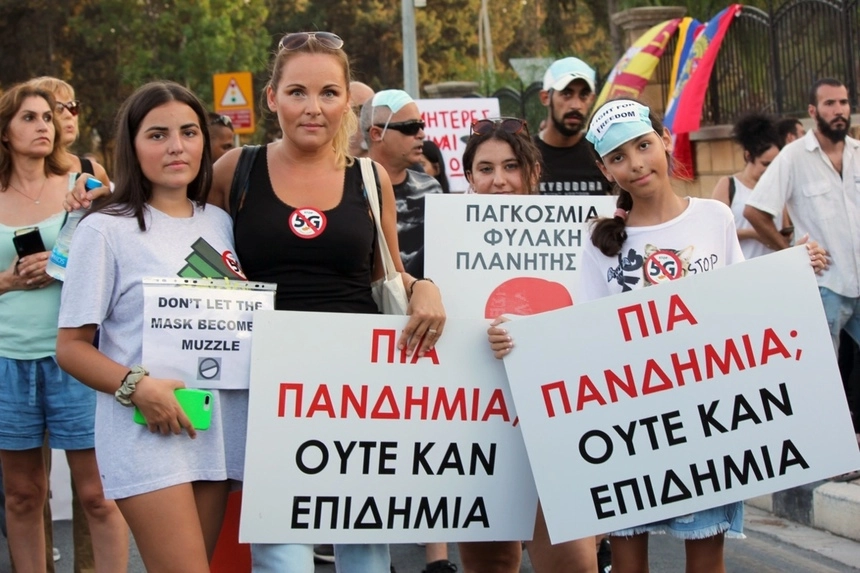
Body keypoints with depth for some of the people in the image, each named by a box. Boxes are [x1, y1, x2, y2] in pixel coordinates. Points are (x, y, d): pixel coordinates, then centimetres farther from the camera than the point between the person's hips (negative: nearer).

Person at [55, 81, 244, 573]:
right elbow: (71, 346, -6)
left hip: (220, 425, 6)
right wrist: (136, 387, -21)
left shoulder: (221, 224, 11)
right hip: (147, 431, -6)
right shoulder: (106, 229, -5)